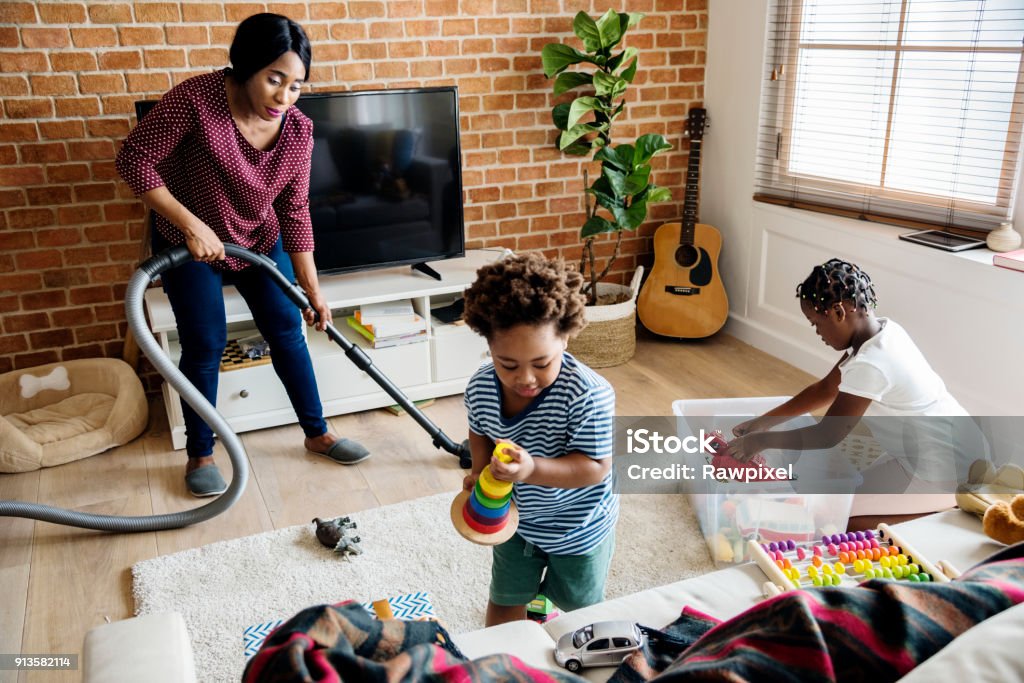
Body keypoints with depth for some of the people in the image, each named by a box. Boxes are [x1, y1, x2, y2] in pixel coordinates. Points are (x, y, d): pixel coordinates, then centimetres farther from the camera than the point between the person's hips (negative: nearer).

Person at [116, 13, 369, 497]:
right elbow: (134, 159, -22)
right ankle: (199, 455, 17)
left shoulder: (298, 130, -16)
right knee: (205, 346, -2)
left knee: (287, 331, 5)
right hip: (190, 244, -4)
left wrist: (312, 289, -11)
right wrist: (191, 224, -29)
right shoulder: (196, 99, -29)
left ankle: (317, 434, 21)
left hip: (260, 242, 4)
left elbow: (295, 210, -9)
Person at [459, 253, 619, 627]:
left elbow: (596, 467, -31)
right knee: (504, 603, 26)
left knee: (578, 609, 23)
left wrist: (533, 469, -44)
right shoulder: (481, 387, -19)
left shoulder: (589, 394, -35)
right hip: (514, 518, 4)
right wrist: (481, 471, -16)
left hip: (577, 529, -3)